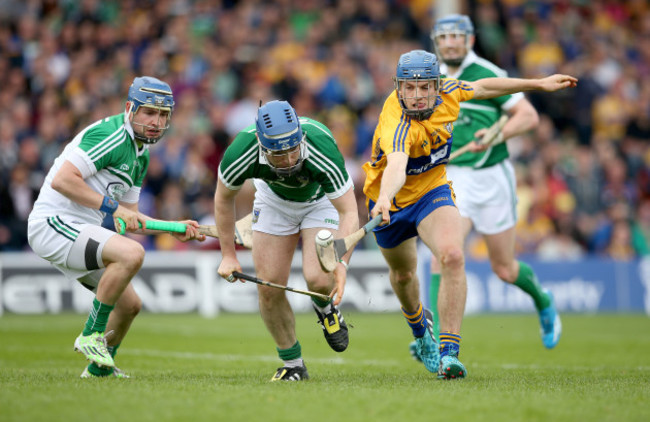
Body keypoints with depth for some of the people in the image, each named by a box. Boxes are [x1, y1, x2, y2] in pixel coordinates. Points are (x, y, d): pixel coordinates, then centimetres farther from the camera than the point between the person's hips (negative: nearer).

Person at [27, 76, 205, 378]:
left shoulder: (140, 155, 16)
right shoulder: (111, 136, -16)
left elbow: (128, 218, 20)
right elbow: (62, 180, -25)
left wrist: (176, 229, 10)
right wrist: (111, 205, -22)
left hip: (79, 230, 10)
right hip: (54, 224, -10)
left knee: (130, 304, 16)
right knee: (132, 253, -31)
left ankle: (99, 368, 38)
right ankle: (91, 335, -18)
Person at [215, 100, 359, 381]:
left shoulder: (322, 150, -42)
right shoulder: (240, 154, -34)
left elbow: (349, 212, -36)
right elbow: (223, 198, -11)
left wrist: (341, 263, -50)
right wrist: (228, 255, -8)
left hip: (322, 199, -2)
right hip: (274, 199, 2)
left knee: (318, 278, -23)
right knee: (268, 286, -7)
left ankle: (325, 306, 15)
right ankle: (292, 364, 13)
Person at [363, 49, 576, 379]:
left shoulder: (445, 93, -18)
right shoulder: (397, 123, -37)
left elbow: (481, 87, 4)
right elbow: (396, 166, -57)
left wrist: (539, 84, 11)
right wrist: (384, 200, -78)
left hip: (432, 191, 2)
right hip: (392, 200, -2)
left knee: (452, 257, -26)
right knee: (402, 273, 22)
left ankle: (448, 352, -24)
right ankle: (419, 331, 56)